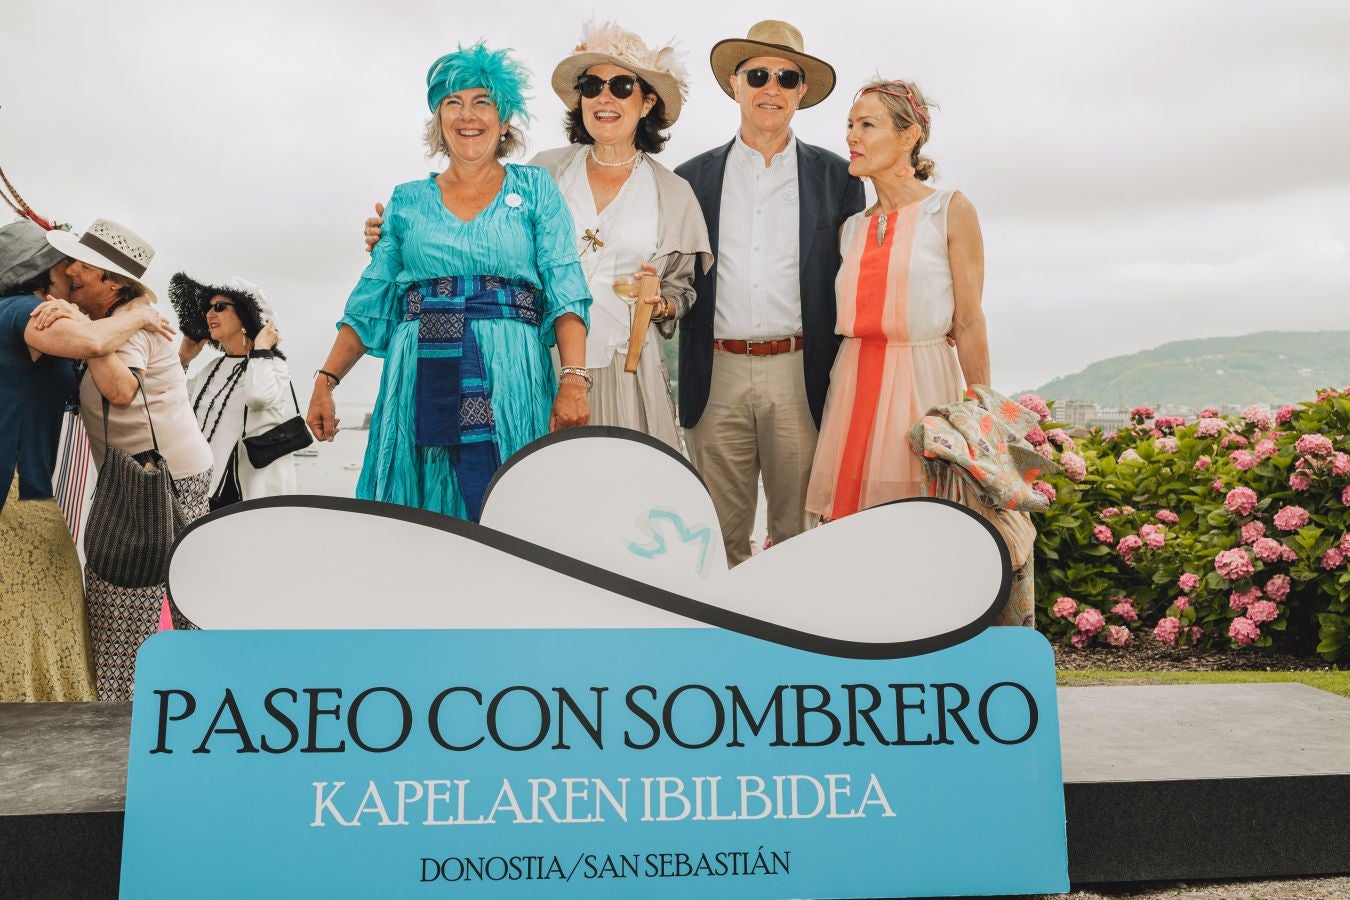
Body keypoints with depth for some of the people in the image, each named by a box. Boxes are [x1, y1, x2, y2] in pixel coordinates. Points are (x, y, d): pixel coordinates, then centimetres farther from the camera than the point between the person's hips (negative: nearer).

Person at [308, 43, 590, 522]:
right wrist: (325, 380, 2)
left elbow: (565, 291, -1)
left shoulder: (535, 189, 9)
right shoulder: (408, 200, 15)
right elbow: (369, 305, 14)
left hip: (509, 381, -2)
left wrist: (573, 378, -15)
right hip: (420, 382, 2)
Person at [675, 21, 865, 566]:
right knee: (719, 535, 7)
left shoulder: (837, 178, 8)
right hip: (718, 376, 1)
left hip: (801, 375, 0)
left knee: (799, 531, 6)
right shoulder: (692, 179, 9)